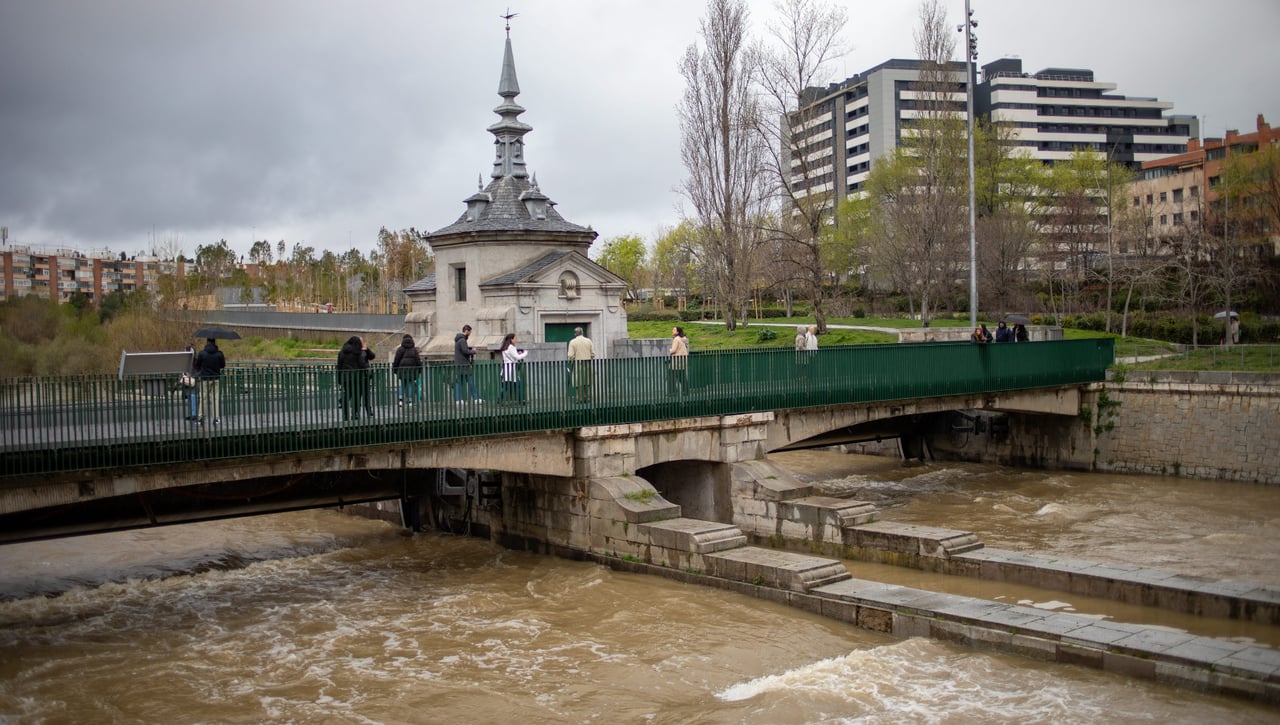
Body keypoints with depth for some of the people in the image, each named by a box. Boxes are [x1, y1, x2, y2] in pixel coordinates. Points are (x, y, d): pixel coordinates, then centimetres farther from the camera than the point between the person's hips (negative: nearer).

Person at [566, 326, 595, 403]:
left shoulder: (572, 342, -4)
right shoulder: (588, 341, 4)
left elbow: (571, 355, -9)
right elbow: (593, 354, 4)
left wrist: (570, 362, 6)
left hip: (577, 364, -3)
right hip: (588, 364, 3)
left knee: (578, 382, 2)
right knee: (588, 382, 10)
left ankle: (581, 398, 0)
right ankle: (588, 397, 9)